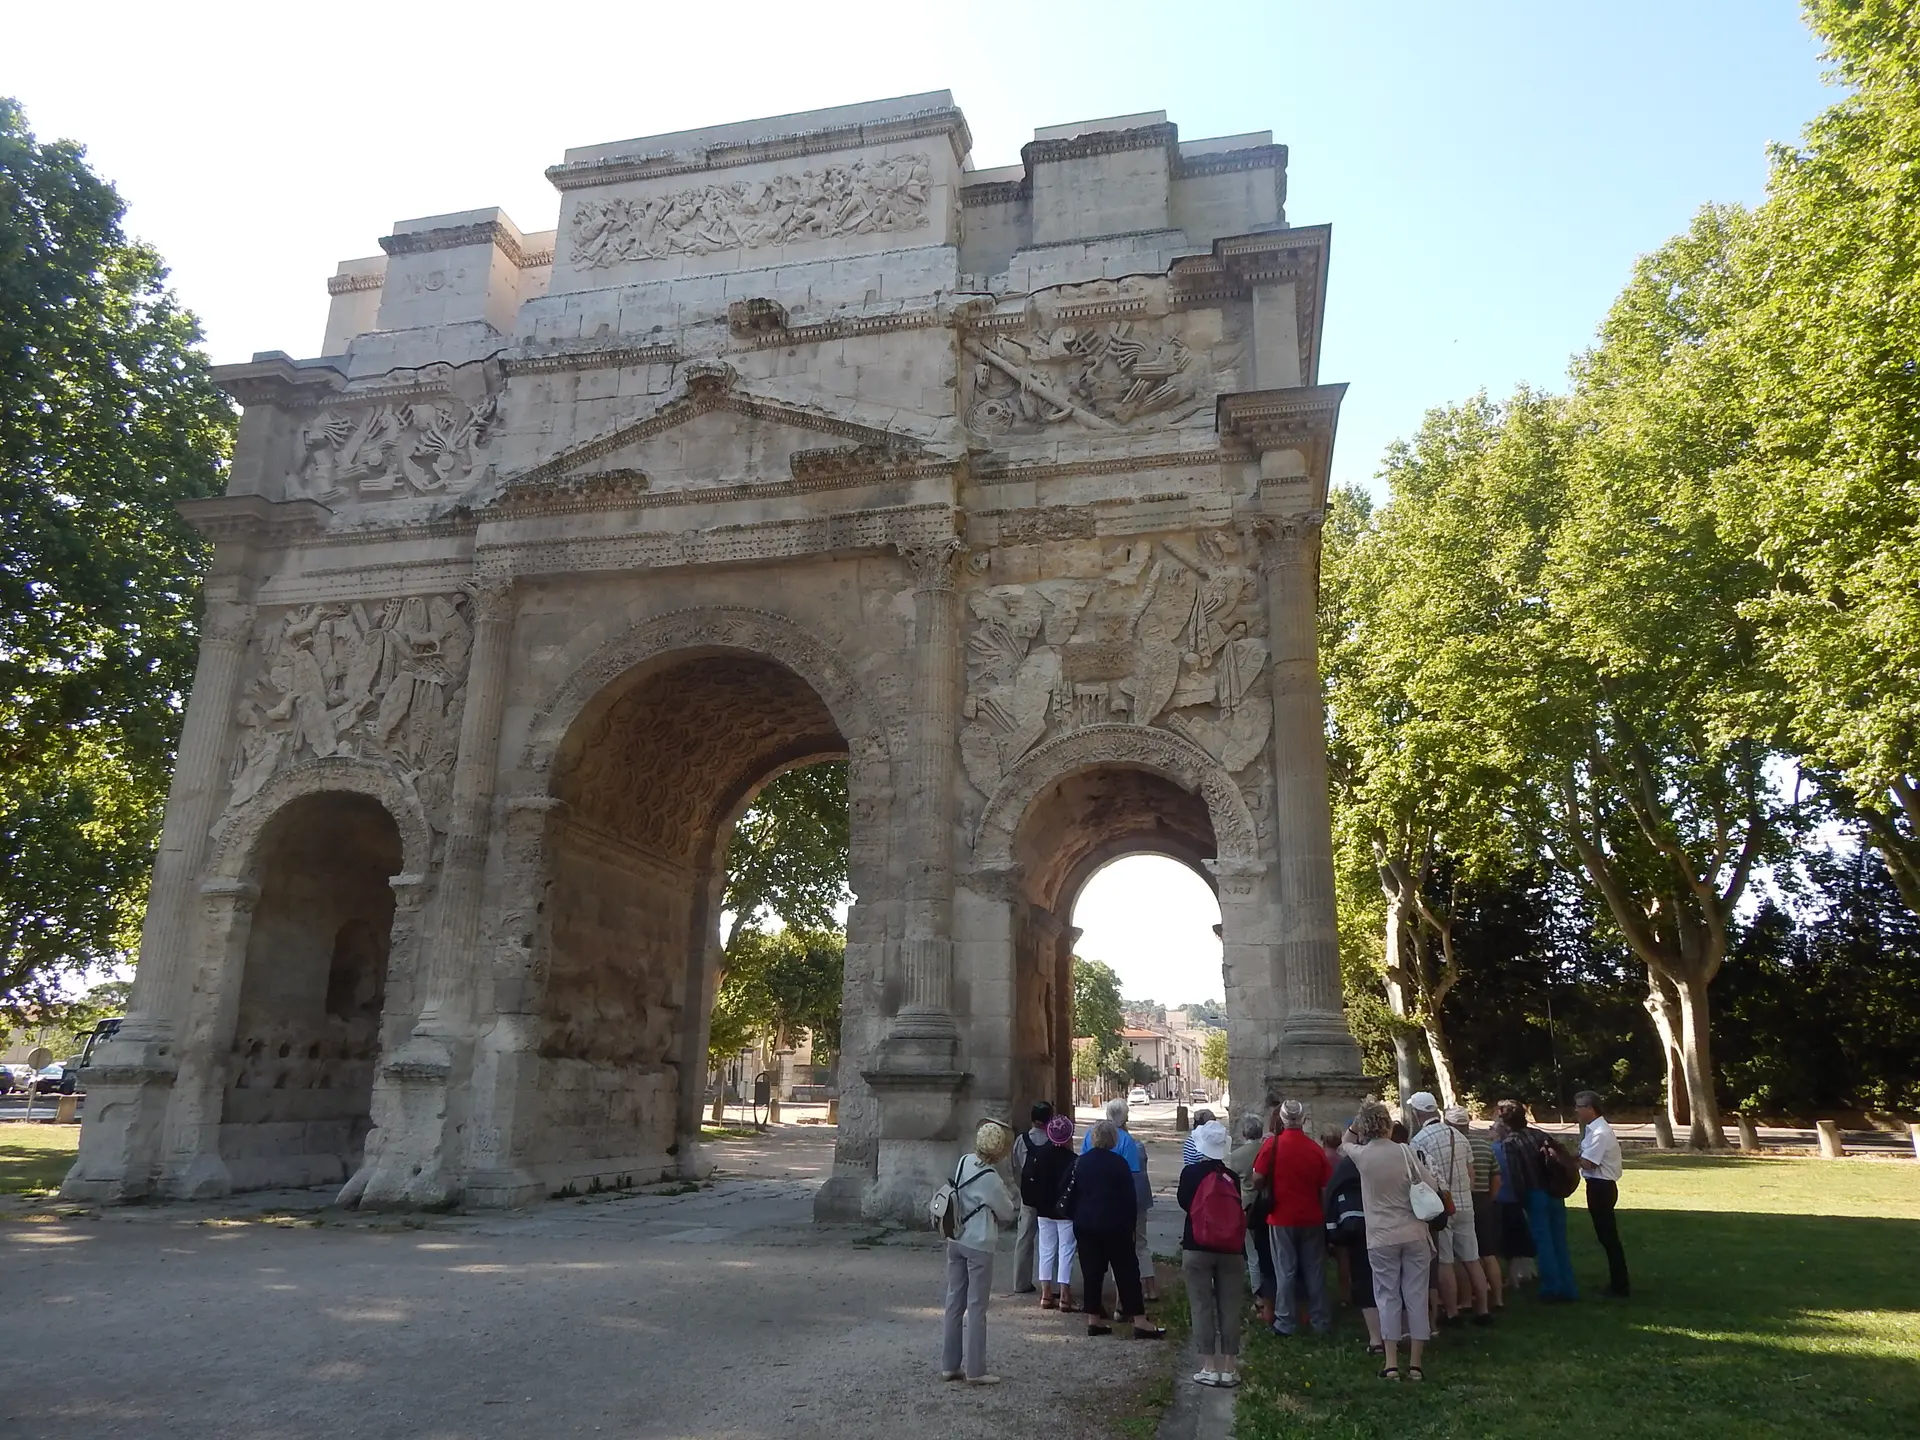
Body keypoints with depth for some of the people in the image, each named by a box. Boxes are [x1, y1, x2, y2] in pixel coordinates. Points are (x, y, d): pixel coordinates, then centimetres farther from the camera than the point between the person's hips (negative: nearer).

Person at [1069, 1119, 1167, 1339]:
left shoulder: (1080, 1162, 4)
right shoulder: (1119, 1163, -9)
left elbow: (1072, 1196, 8)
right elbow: (1130, 1197, -7)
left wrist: (1076, 1219, 15)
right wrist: (1129, 1224, 3)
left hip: (1085, 1224, 4)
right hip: (1114, 1225, -4)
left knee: (1091, 1271, 8)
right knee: (1127, 1271, 2)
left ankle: (1093, 1319, 9)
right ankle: (1139, 1321, 1)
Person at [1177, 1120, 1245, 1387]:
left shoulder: (1191, 1172, -8)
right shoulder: (1232, 1177, -1)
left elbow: (1184, 1202, 4)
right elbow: (1238, 1213, 5)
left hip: (1197, 1248, -2)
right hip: (1231, 1250, 2)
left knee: (1202, 1307, 5)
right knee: (1229, 1308, 8)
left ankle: (1209, 1367, 5)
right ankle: (1229, 1368, 12)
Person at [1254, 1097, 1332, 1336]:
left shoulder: (1272, 1145, -12)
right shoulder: (1315, 1148, -5)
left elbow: (1257, 1179, -9)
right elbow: (1325, 1187, -1)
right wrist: (1324, 1214, 13)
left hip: (1282, 1217, -2)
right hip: (1312, 1217, 2)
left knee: (1285, 1270, 5)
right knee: (1315, 1270, 12)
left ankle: (1285, 1323, 9)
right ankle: (1320, 1321, 20)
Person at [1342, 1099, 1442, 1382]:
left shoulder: (1362, 1155, -5)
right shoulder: (1406, 1151, -9)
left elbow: (1346, 1143, 19)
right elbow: (1432, 1185, -3)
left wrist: (1358, 1122, 14)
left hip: (1382, 1238, 0)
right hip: (1414, 1234, 0)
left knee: (1388, 1297, 8)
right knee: (1416, 1296, 8)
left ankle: (1391, 1362, 7)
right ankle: (1415, 1363, 14)